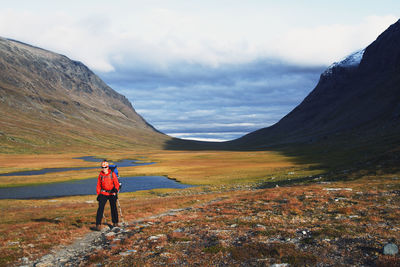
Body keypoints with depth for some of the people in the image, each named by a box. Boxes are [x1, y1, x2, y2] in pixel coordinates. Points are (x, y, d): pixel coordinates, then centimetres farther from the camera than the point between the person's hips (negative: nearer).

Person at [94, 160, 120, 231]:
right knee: (100, 208, -11)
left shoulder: (112, 174, -6)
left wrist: (115, 190, -24)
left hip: (112, 193, -1)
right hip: (103, 193, 1)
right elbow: (98, 185, 9)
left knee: (113, 208, 9)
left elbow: (116, 184, -6)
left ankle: (115, 222, 28)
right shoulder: (100, 175, 1)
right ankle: (98, 225, -12)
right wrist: (98, 194, 4)